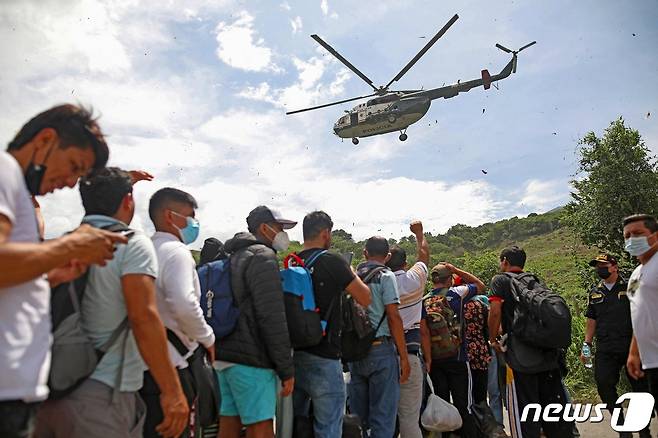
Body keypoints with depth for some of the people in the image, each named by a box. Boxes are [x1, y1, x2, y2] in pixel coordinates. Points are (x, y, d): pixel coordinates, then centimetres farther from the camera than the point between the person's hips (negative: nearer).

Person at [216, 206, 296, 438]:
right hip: (250, 360, -9)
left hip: (224, 355, 9)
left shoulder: (234, 257, 19)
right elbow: (272, 317, -18)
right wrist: (286, 369, -14)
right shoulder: (263, 257, -10)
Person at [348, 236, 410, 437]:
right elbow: (393, 317, -11)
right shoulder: (385, 276, -5)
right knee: (383, 416, 2)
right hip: (381, 349, -5)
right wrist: (404, 356, -8)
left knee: (358, 415, 14)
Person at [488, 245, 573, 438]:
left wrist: (493, 340, 2)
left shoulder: (500, 280, -1)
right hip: (549, 354, 6)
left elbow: (495, 312, -11)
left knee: (523, 413, 0)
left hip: (521, 359, -6)